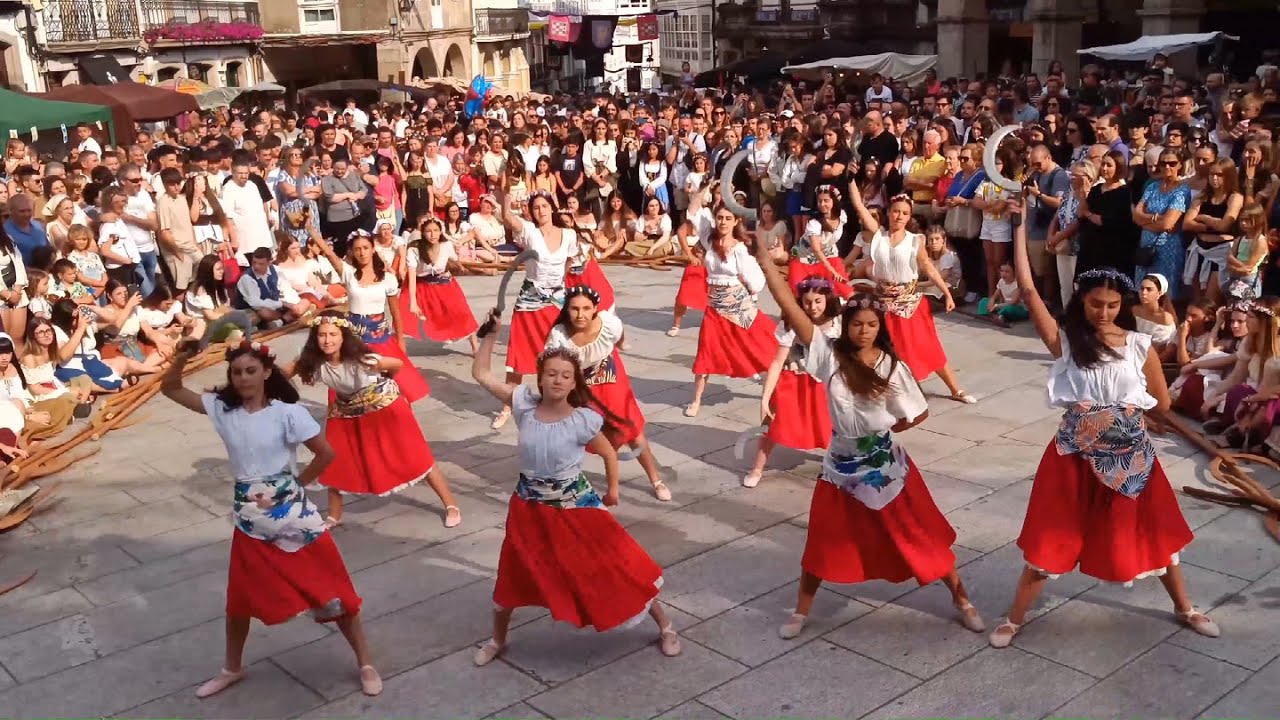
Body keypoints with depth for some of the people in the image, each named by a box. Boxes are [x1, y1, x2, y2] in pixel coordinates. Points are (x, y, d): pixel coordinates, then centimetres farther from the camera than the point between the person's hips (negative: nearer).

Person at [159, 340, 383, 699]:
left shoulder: (287, 413, -13)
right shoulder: (222, 409, 0)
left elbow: (326, 453, -13)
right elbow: (170, 388, 2)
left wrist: (295, 483, -3)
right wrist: (185, 355, -14)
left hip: (291, 513, -4)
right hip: (249, 519, 4)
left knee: (330, 589, 3)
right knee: (241, 599, 17)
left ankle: (365, 663, 17)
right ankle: (232, 669, 40)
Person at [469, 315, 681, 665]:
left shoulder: (583, 420, -18)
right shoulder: (525, 405, -11)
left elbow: (609, 453, 1)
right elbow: (480, 373, -8)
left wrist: (612, 490, 4)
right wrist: (492, 332, -13)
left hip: (575, 504, -2)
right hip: (530, 506, 3)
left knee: (615, 566, 4)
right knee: (512, 576, 16)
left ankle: (665, 626, 24)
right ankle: (498, 639, 43)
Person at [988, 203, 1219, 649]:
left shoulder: (1139, 346, -4)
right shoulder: (1064, 340, -8)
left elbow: (1162, 404, 5)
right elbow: (1028, 290, -16)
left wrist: (1127, 412, 0)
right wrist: (1021, 227, -15)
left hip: (1131, 455, 2)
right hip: (1077, 455, -2)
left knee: (1153, 532, 18)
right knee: (1053, 538, 5)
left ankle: (1185, 609, 41)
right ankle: (1015, 618, 18)